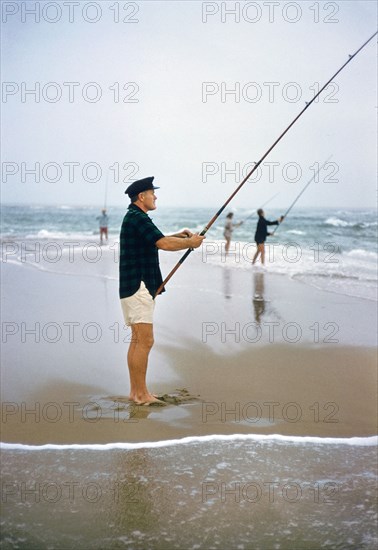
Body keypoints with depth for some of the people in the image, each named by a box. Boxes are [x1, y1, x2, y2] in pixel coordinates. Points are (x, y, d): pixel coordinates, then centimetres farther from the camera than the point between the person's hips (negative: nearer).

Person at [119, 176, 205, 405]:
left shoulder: (134, 217, 18)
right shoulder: (137, 217, -14)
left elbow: (156, 241, 29)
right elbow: (163, 244, -21)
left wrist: (178, 236, 15)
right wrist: (190, 243, -7)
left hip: (133, 287, 11)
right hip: (138, 286, -11)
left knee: (137, 340, 12)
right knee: (145, 340, -9)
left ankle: (136, 391, 17)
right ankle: (141, 394, -5)